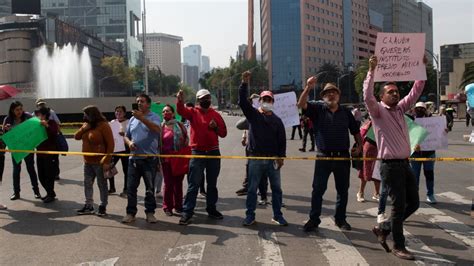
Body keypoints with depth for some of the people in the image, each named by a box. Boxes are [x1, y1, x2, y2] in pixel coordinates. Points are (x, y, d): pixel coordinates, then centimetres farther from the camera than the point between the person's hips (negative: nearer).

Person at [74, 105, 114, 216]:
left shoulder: (103, 125, -15)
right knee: (87, 184, 12)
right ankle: (89, 206, 23)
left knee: (102, 184, 3)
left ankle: (103, 207, 13)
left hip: (99, 162, -8)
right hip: (88, 162, 8)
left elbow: (110, 144, -17)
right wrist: (83, 129, -7)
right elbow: (76, 137, 13)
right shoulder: (86, 125, 10)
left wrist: (107, 161, -21)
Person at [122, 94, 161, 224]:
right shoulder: (132, 119, 15)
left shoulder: (154, 117, -2)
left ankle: (150, 212, 15)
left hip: (149, 158, -5)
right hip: (134, 158, 5)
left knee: (150, 188, 4)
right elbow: (126, 136, 20)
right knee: (131, 187, 5)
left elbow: (157, 129, -24)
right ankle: (131, 212, 15)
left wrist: (142, 118, -31)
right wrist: (129, 142, -4)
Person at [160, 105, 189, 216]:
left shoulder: (180, 125, 4)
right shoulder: (160, 127, 5)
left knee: (178, 183, 7)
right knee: (168, 183, 1)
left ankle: (178, 206, 20)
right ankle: (167, 207, 15)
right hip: (167, 159, 0)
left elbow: (186, 139, 9)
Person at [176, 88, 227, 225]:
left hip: (214, 152, 4)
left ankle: (211, 208, 26)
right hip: (197, 152, -3)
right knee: (193, 184, -2)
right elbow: (181, 111, -23)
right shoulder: (193, 112, -1)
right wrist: (180, 100, -43)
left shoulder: (216, 114, 8)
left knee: (212, 184, 13)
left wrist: (216, 127, -11)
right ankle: (187, 212, 2)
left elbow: (223, 133, 9)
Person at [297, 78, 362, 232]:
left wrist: (359, 145, 1)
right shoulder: (318, 109, 1)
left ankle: (340, 219, 25)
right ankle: (314, 219, 10)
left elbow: (355, 131, 16)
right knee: (318, 189, 0)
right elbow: (301, 104, -15)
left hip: (343, 157, 3)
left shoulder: (346, 113, 9)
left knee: (343, 190, 11)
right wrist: (308, 88, -26)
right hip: (323, 157, -2)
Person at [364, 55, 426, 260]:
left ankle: (383, 228, 25)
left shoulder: (400, 109, 14)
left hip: (405, 163, 7)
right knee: (399, 205, -4)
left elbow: (416, 92, 13)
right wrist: (371, 71, -28)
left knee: (413, 203, 11)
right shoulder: (378, 111, -5)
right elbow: (367, 96, -23)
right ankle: (398, 246, 10)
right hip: (390, 165, -7)